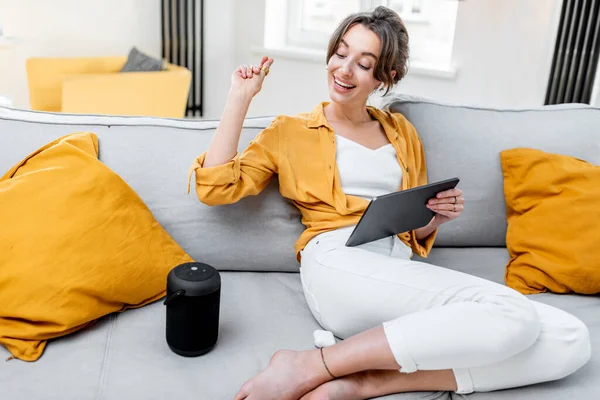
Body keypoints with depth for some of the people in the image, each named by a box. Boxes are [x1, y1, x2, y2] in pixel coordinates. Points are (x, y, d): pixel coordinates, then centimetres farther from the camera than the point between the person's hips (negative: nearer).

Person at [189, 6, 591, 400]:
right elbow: (215, 188, -1)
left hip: (401, 273, 6)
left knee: (570, 340, -16)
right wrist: (240, 99, 2)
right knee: (511, 313, -28)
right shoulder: (290, 131, 12)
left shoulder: (402, 131, 23)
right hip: (337, 266, -5)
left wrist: (435, 217, 2)